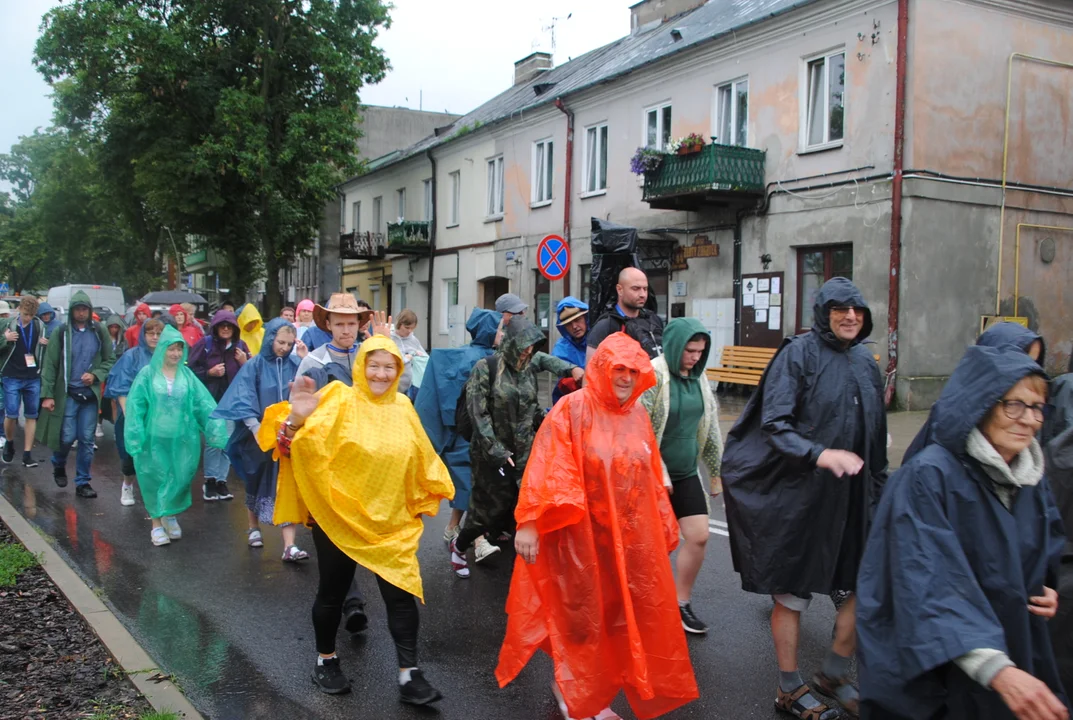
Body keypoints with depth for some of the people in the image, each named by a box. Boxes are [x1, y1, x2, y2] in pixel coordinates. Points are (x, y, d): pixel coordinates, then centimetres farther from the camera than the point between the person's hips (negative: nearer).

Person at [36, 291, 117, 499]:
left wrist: (95, 375, -11)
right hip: (67, 393, -2)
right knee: (67, 436, -2)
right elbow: (50, 365, -4)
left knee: (87, 439, 4)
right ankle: (58, 464, 30)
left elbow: (110, 360, 8)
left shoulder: (99, 332, 1)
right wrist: (47, 394, -8)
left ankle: (83, 482, 15)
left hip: (90, 394, 2)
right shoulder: (61, 332, -4)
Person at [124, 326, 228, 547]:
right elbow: (135, 405, -4)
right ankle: (156, 523, 16)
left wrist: (217, 428, -10)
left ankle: (171, 515, 27)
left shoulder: (187, 375, 4)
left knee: (180, 478, 5)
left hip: (181, 438, 2)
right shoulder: (148, 374, -2)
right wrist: (135, 435, -11)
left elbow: (204, 403, -1)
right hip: (154, 438, -2)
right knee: (157, 478, 5)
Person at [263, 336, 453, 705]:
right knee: (333, 592, 12)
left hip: (391, 520, 3)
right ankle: (326, 661, 34)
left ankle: (409, 676, 7)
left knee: (402, 593, -1)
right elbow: (295, 443, -23)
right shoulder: (339, 400, -11)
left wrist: (434, 493, 18)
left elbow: (421, 458, 17)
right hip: (339, 515, -3)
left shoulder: (402, 407, 4)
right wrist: (297, 418, -43)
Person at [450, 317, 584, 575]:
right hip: (491, 455, -4)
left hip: (525, 453, 4)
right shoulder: (486, 368, -9)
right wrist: (497, 452, -15)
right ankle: (459, 546, 34)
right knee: (491, 509, 7)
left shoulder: (528, 369, 7)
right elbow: (478, 413, -13)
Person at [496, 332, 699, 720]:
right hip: (580, 536, -5)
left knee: (627, 617, 11)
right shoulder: (572, 409, -13)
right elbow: (546, 468, -19)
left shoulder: (638, 416, 5)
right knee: (580, 614, 10)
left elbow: (651, 478, 12)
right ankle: (570, 687, 33)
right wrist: (529, 523, -24)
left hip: (630, 538, 6)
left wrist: (664, 528, 14)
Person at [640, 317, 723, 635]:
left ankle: (681, 603, 21)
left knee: (699, 536, 3)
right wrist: (657, 475, -20)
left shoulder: (698, 377, 5)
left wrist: (718, 471, 16)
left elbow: (710, 428, 14)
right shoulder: (653, 374, -17)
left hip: (686, 473, 6)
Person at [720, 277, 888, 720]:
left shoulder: (865, 363, 10)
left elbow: (876, 437, 17)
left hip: (851, 496, 6)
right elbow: (773, 423, -18)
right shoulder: (798, 355, -10)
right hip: (799, 494, -6)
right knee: (792, 592, 5)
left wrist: (878, 490, 17)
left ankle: (833, 675, 29)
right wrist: (819, 454, -31)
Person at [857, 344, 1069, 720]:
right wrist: (998, 670, -39)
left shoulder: (1031, 478, 3)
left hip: (1018, 652, 7)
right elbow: (932, 583, -30)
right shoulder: (928, 476, -22)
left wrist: (1048, 592, -2)